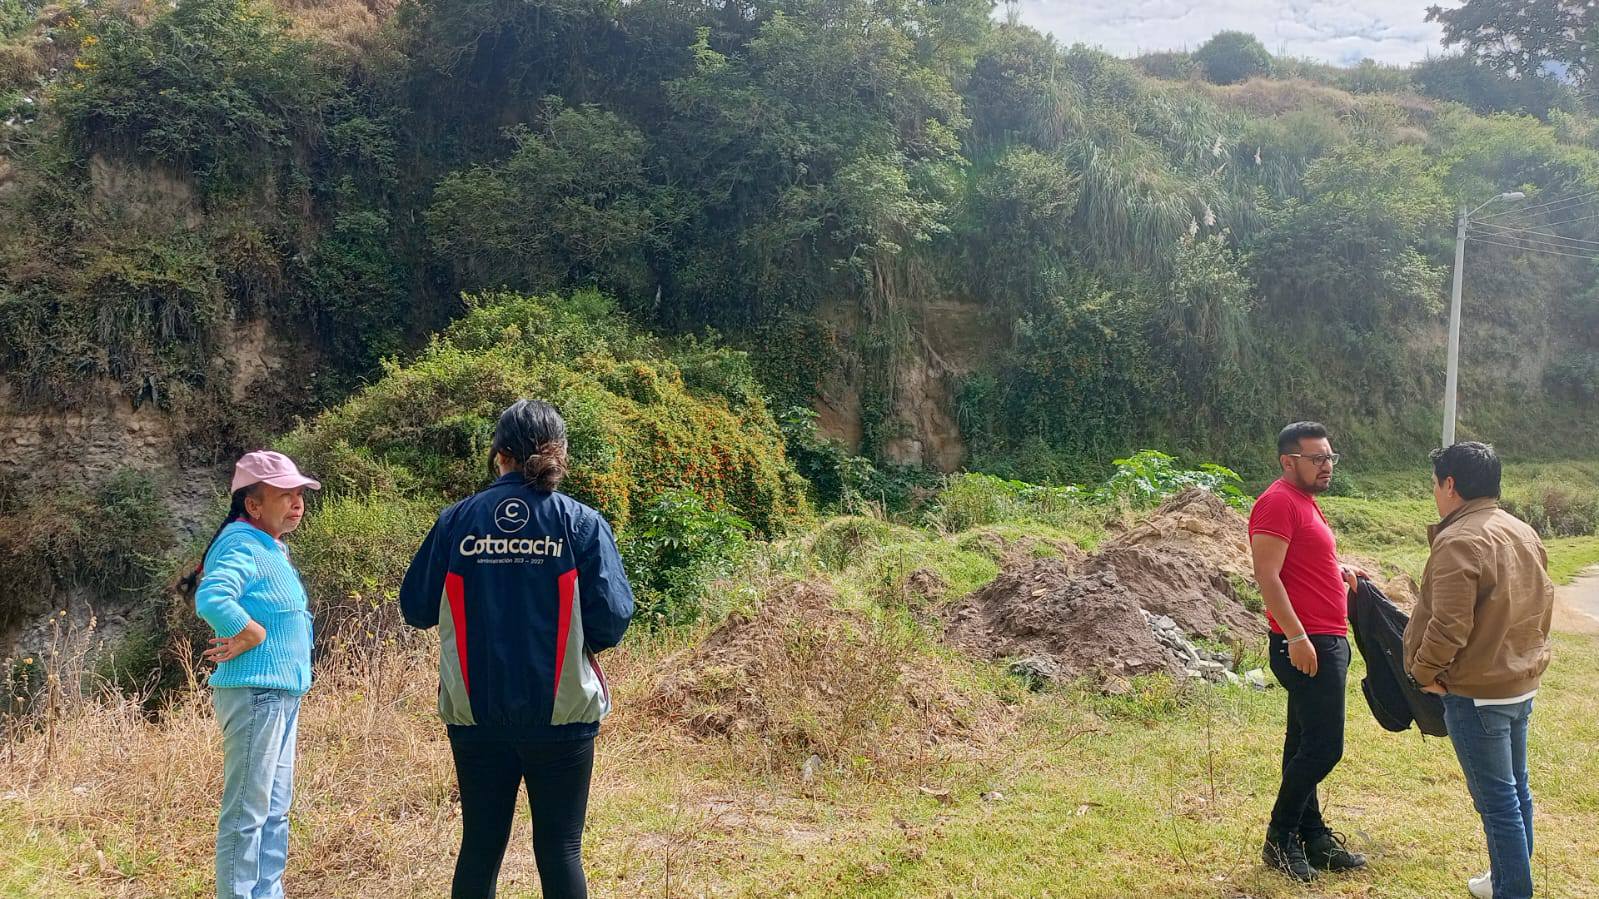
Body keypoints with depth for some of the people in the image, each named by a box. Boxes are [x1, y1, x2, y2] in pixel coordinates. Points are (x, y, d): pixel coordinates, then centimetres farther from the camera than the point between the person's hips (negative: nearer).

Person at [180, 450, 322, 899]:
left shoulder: (273, 547, 15)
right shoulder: (242, 546, -15)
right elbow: (211, 599, -33)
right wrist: (253, 635, -20)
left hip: (281, 695, 10)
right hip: (254, 693, -10)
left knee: (274, 810, 17)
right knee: (247, 812, -3)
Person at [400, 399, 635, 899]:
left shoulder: (457, 520, -1)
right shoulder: (581, 523, -6)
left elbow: (416, 609, 6)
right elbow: (613, 618, -10)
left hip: (474, 713, 2)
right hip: (561, 713, -2)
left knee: (480, 845, 14)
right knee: (559, 848, 7)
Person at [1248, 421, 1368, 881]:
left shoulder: (1304, 502, 17)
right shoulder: (1279, 502, -14)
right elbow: (1267, 576, -21)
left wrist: (1338, 571, 12)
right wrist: (1297, 636, -25)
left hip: (1325, 643, 10)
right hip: (1305, 644, -10)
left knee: (1307, 743, 14)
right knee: (1324, 745, -8)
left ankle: (1312, 837, 23)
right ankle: (1279, 840, 3)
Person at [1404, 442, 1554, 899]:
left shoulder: (1459, 542, -23)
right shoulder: (1524, 533, 7)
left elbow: (1448, 626, -26)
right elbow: (1543, 604, 16)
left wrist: (1425, 670, -11)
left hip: (1477, 692, -9)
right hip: (1523, 682, 9)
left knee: (1497, 800, 0)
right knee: (1515, 789, 20)